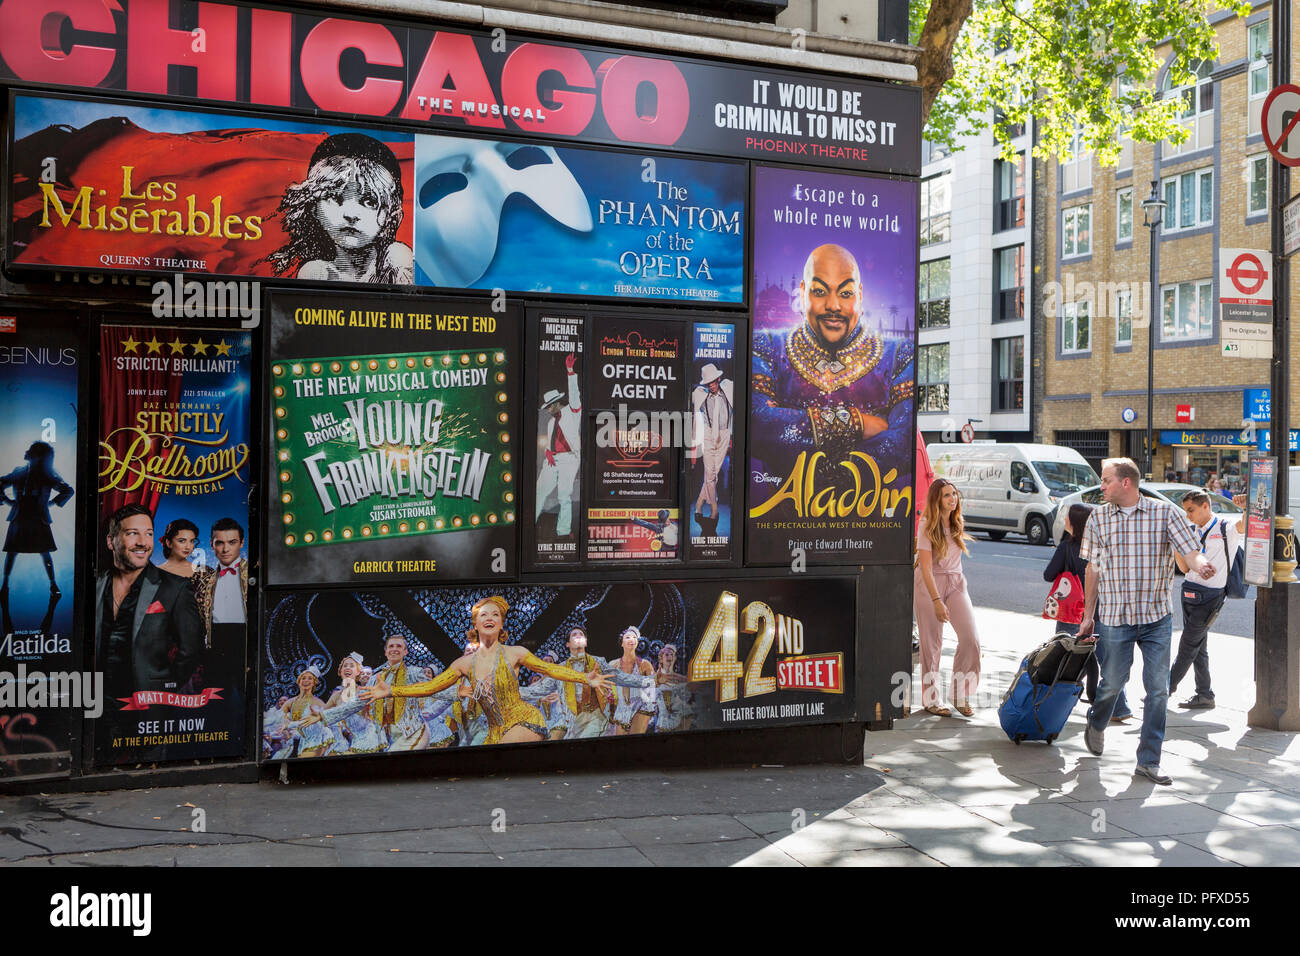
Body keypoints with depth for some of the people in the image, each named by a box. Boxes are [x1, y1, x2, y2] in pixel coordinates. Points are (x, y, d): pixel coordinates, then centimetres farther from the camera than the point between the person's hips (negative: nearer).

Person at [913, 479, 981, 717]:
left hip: (956, 582, 5)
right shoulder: (928, 526, -11)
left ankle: (960, 694, 8)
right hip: (930, 584, -5)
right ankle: (931, 699, 13)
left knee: (970, 637, -7)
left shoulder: (957, 523, 7)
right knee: (932, 643, 0)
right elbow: (926, 568, -16)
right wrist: (937, 601, -21)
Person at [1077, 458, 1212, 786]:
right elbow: (1093, 569, 9)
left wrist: (1200, 564, -36)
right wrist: (1088, 616, 9)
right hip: (1113, 615, 1)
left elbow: (1190, 551, -11)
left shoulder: (1165, 512, -3)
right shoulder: (1098, 517, 3)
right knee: (1113, 682, 9)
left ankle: (1149, 761, 9)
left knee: (1158, 689, -1)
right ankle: (1095, 724, 40)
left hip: (1157, 616, -1)